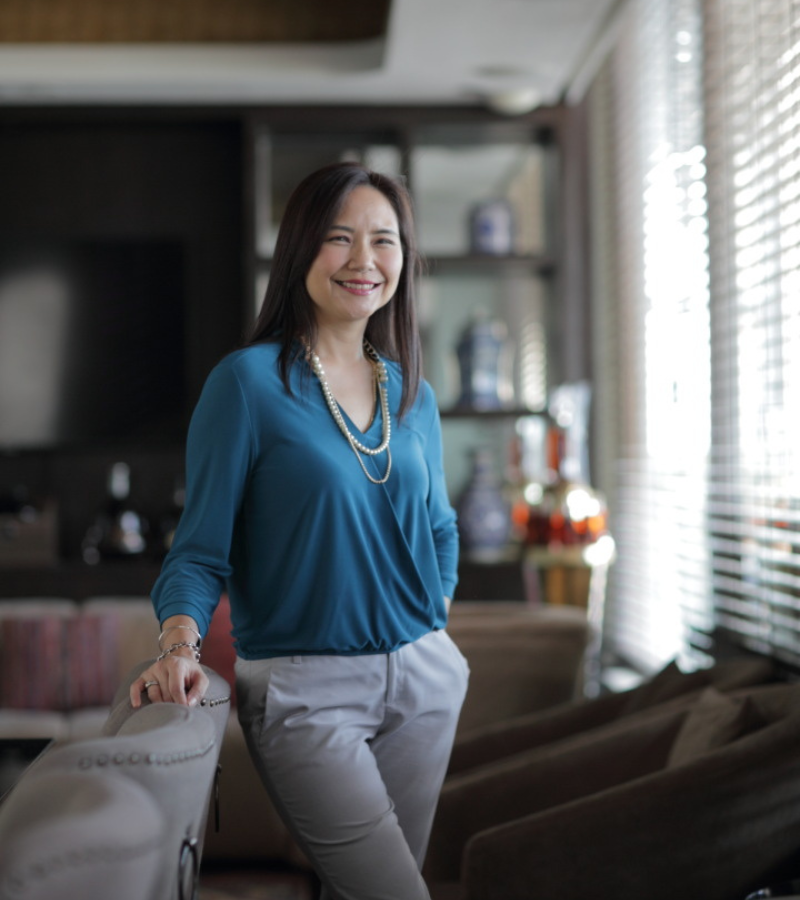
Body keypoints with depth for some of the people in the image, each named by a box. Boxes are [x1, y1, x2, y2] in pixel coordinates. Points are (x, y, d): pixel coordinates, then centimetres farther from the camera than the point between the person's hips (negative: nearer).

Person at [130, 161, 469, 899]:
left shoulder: (413, 392, 9)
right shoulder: (249, 381, -9)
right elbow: (200, 550, -9)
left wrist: (434, 629, 10)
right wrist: (180, 645, -25)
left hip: (423, 677, 6)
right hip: (305, 691, -6)